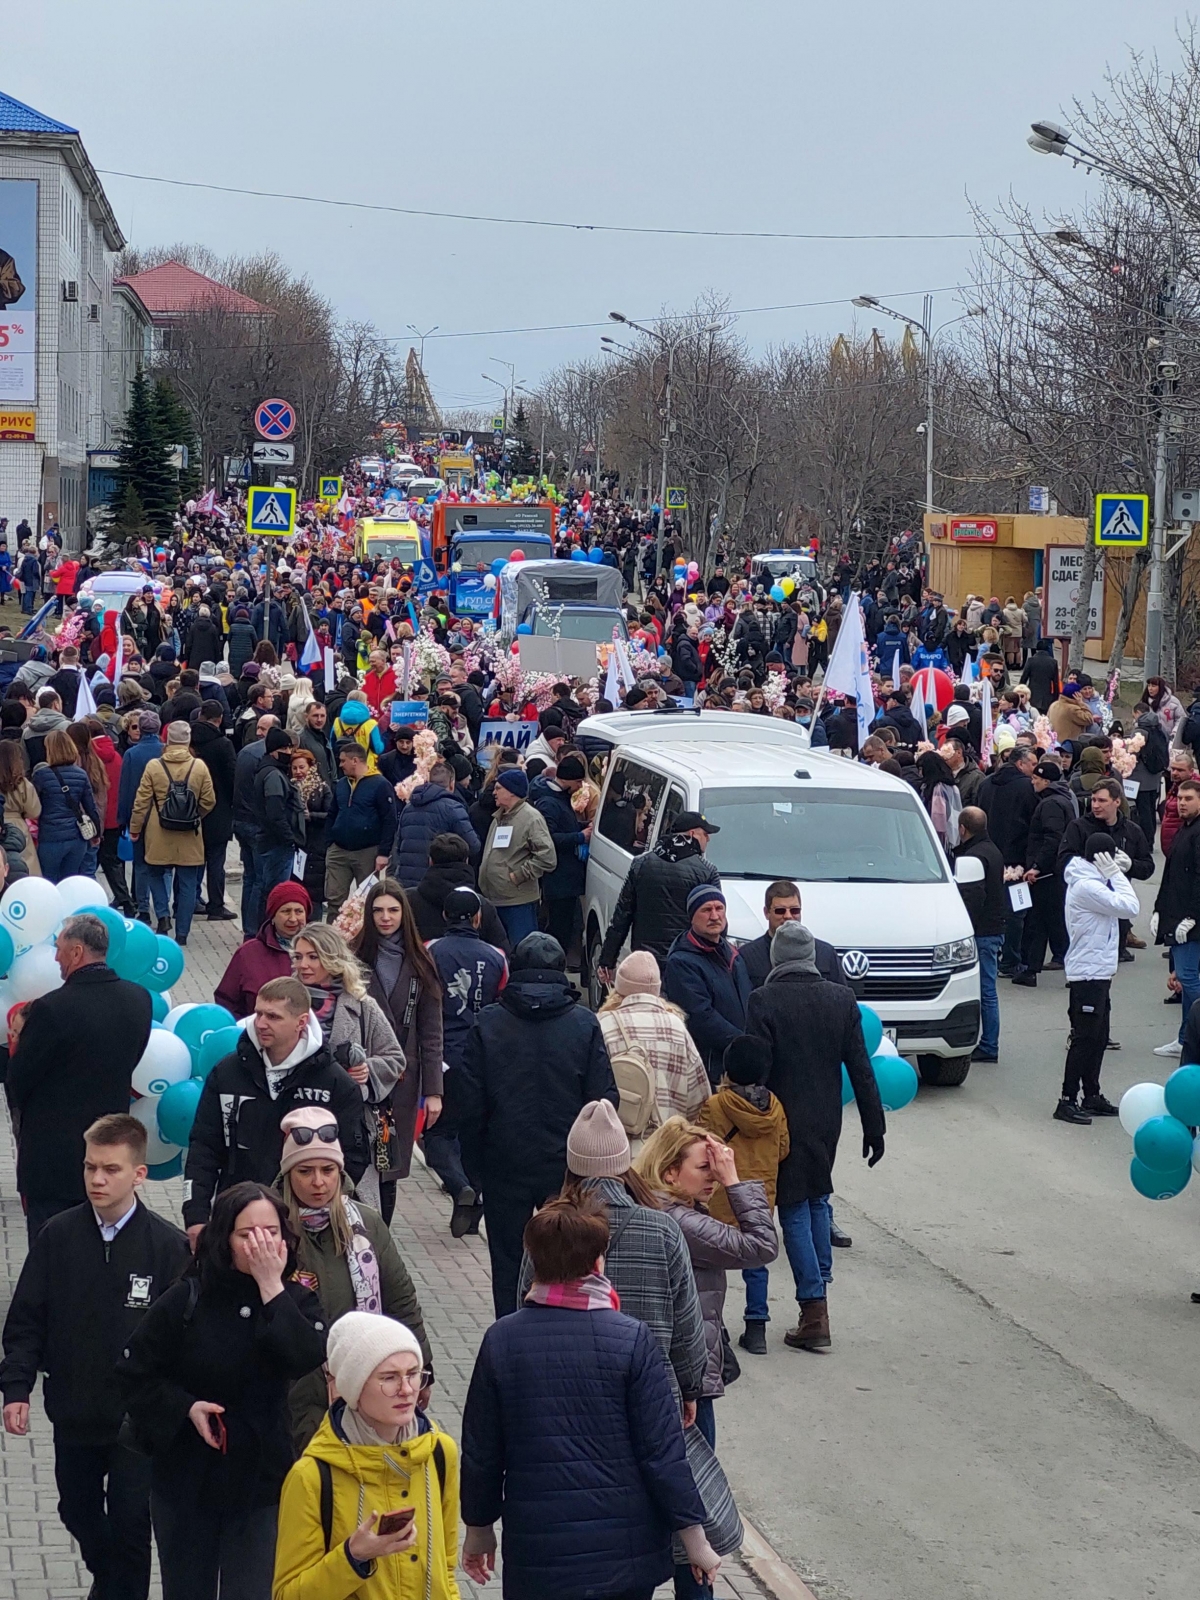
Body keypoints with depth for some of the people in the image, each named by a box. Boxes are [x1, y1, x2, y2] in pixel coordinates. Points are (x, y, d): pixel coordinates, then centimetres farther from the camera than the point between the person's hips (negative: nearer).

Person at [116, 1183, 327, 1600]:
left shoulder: (297, 1301, -5)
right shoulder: (187, 1300, -9)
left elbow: (307, 1358, -25)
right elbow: (133, 1371, -2)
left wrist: (271, 1286, -25)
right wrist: (186, 1407, -16)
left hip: (262, 1477, 0)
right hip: (187, 1475, 0)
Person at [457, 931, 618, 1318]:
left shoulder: (486, 1024, -6)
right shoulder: (584, 1024, -5)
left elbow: (470, 1104, -5)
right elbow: (604, 1098, -5)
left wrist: (474, 1159, 5)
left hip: (504, 1167, 0)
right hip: (568, 1166, 0)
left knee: (508, 1262, 9)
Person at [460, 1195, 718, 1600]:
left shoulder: (500, 1341, -4)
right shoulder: (631, 1339, -10)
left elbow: (480, 1452, 3)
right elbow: (663, 1451, -9)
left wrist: (479, 1528, 18)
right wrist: (694, 1536, 1)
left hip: (536, 1555, 1)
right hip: (625, 1552, -1)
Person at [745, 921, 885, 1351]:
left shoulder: (764, 1002, -13)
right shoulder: (841, 999, -1)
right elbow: (861, 1069, 2)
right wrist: (874, 1127, 7)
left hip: (784, 1122, -4)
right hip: (827, 1120, 4)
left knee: (794, 1211, 2)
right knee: (817, 1200, 21)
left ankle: (814, 1314, -2)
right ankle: (818, 1292, 23)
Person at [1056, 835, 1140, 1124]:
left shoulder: (1091, 882, 14)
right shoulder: (1086, 886, -19)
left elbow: (1124, 906, 14)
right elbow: (1129, 906, -21)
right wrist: (1116, 874, -15)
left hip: (1098, 973, 11)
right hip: (1087, 974, -11)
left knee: (1098, 1038, 16)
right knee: (1085, 1039, -8)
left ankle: (1092, 1097, 23)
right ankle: (1067, 1102, -6)